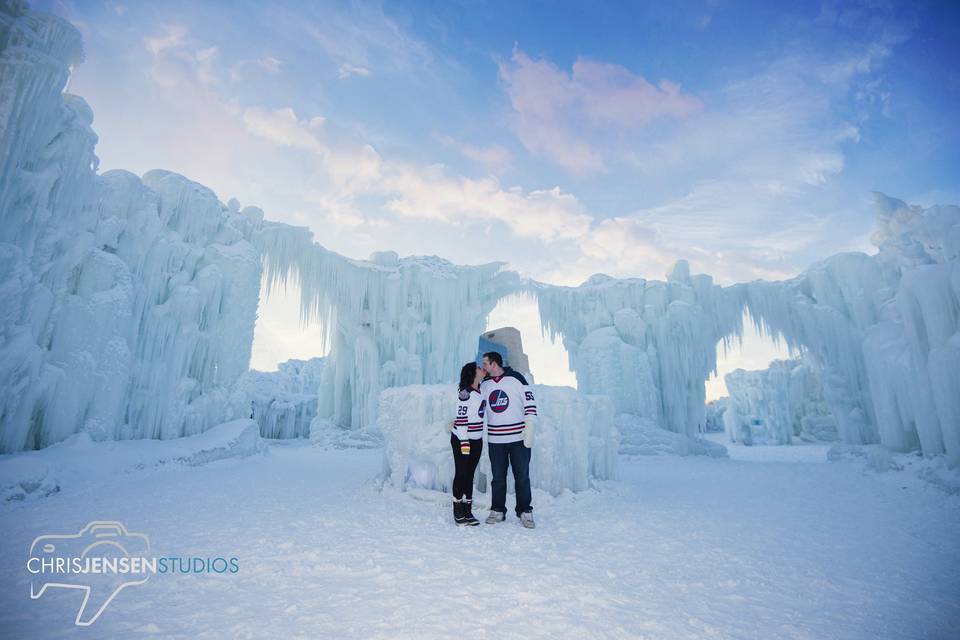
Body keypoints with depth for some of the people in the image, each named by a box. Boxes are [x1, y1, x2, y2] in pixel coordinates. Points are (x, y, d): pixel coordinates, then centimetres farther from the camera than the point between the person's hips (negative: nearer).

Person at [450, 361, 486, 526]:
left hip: (477, 440, 7)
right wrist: (464, 442, -19)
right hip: (461, 439, -7)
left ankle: (468, 511, 19)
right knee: (461, 474, 3)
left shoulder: (480, 390, 8)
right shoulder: (465, 392, -16)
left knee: (470, 475, 11)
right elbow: (461, 418, -18)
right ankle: (458, 512, 15)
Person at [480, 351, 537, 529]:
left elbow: (530, 402, -5)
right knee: (498, 477, 10)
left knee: (522, 477, 5)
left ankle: (525, 512, 18)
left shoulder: (516, 378, -6)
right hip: (495, 440, 4)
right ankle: (497, 511, 24)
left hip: (519, 438, -3)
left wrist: (529, 428, -9)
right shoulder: (484, 384, 8)